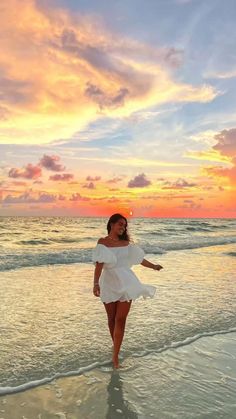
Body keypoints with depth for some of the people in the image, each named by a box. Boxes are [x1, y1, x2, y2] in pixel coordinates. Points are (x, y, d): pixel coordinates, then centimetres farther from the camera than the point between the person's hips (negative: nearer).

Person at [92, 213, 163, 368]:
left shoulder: (126, 243, 7)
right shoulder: (102, 242, -3)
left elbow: (139, 258, 18)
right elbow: (99, 264, -13)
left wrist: (153, 266, 27)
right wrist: (96, 283, -22)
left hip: (125, 282, 2)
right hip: (109, 283, -2)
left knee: (120, 319, -4)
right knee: (112, 318, 10)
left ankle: (115, 356, 2)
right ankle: (116, 348, 30)